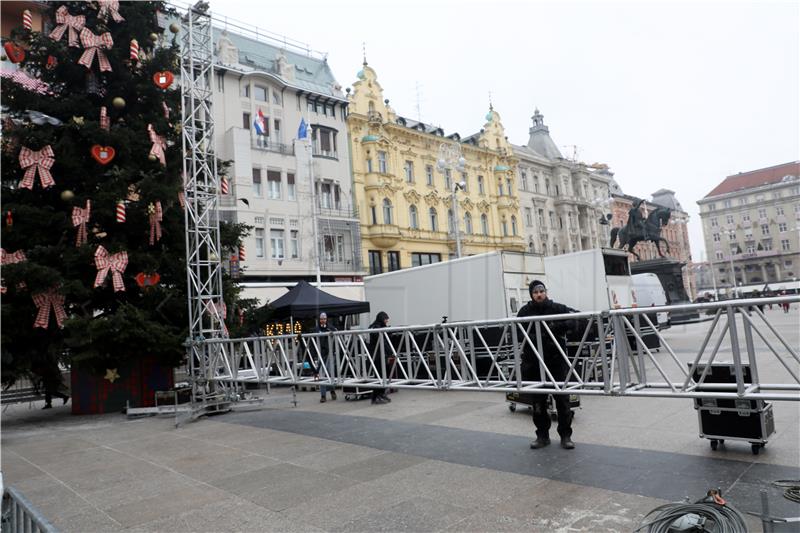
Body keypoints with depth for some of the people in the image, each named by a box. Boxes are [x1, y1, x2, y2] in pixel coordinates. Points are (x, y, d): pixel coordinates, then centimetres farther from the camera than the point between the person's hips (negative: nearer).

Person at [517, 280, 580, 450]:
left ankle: (565, 435, 18)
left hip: (556, 359, -1)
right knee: (538, 401, 7)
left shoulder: (556, 308, 0)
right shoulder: (525, 311, 2)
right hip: (534, 361, 1)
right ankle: (542, 435, 22)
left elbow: (573, 322, -9)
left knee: (562, 398, 3)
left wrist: (556, 326, -23)